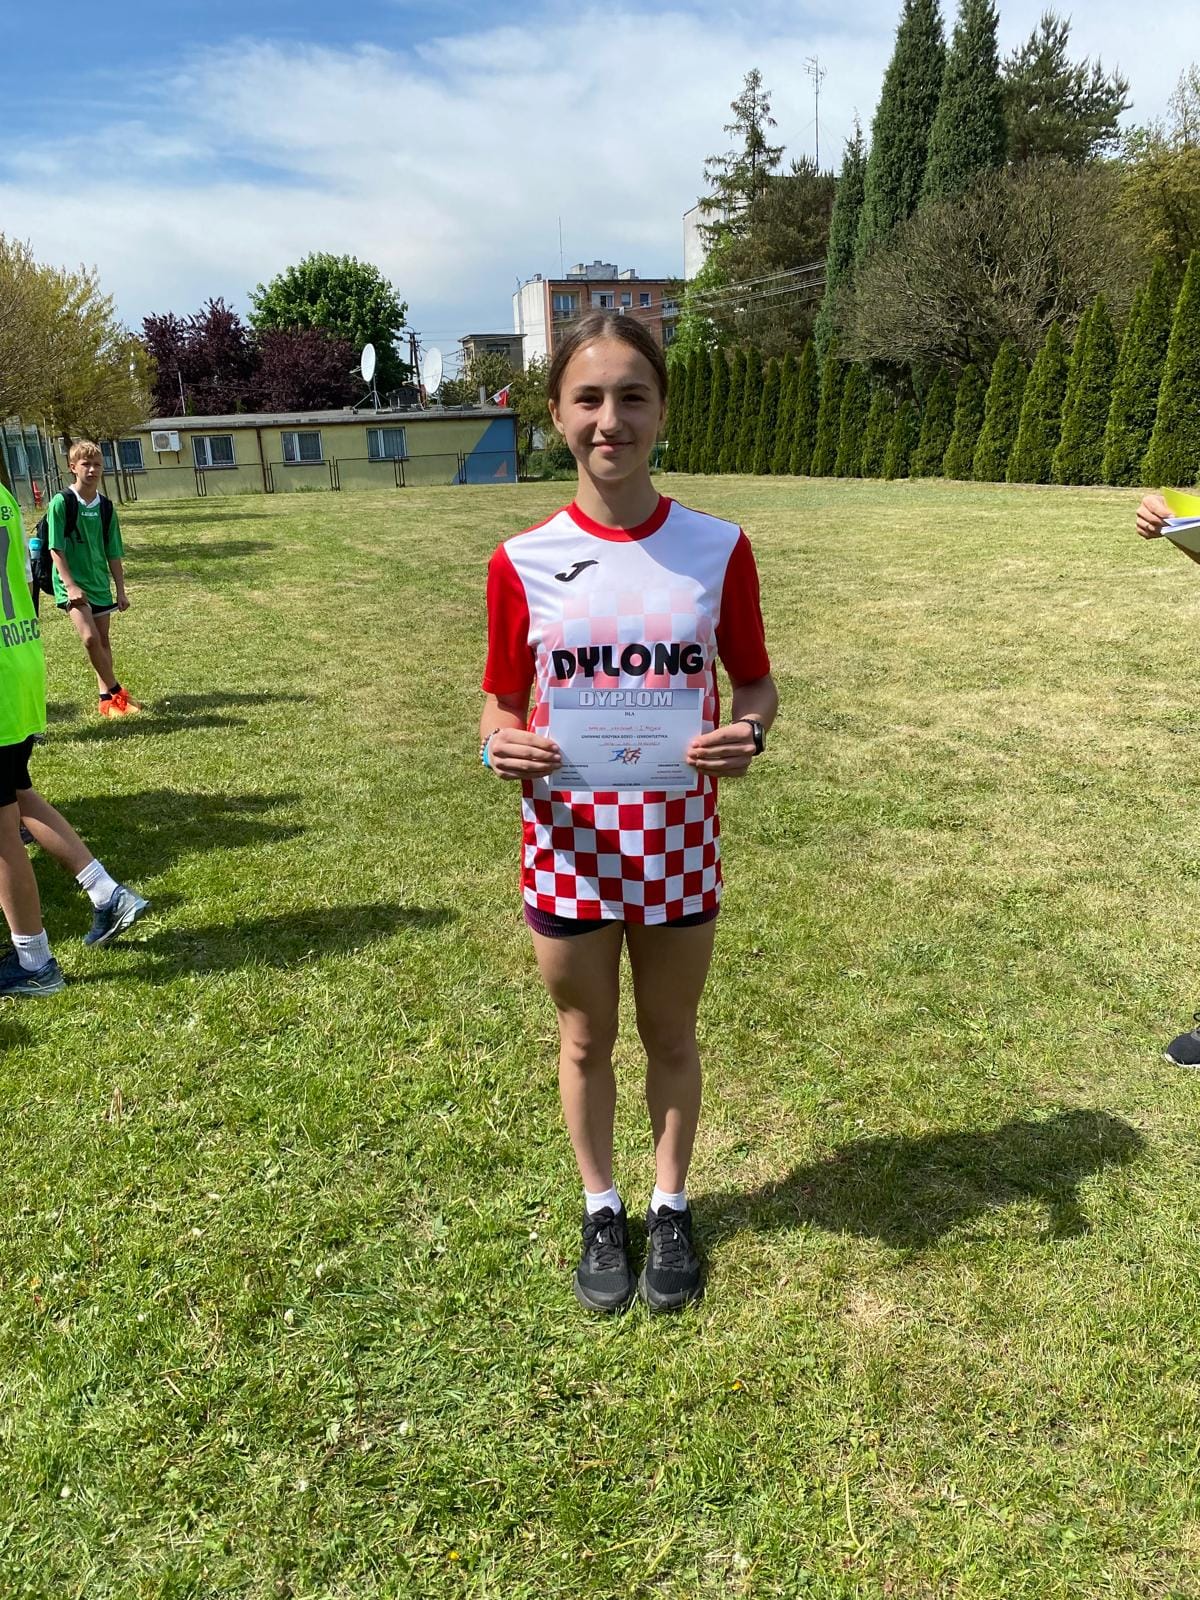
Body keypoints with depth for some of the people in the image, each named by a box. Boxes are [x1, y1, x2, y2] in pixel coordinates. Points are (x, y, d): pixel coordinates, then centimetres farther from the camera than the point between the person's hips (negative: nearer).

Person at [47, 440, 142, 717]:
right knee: (90, 637, -19)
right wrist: (70, 585, -18)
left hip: (99, 583, 5)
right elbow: (56, 548, -11)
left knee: (103, 640, 11)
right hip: (72, 583, -5)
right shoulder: (61, 502, -10)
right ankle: (117, 691, -7)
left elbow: (114, 553, 8)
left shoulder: (106, 507, 4)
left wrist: (121, 590, 6)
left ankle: (106, 697, 20)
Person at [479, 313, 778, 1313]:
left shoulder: (717, 548, -5)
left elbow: (755, 680, 4)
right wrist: (502, 746, -20)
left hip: (676, 836, 0)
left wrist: (750, 732, -18)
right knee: (586, 1038, 16)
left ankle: (670, 1208, 41)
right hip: (571, 842, 0)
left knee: (671, 1035, 17)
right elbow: (501, 701, 3)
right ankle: (602, 1210, 40)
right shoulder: (523, 562, -6)